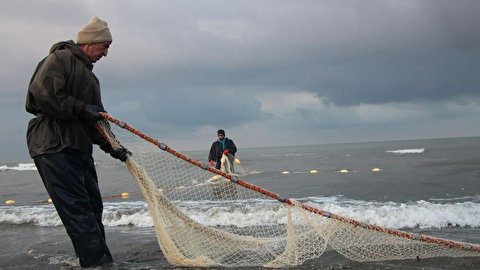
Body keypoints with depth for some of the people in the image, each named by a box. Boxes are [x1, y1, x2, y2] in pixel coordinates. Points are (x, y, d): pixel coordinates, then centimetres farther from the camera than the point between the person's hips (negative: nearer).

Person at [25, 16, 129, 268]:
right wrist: (81, 109, -15)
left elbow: (95, 118, 22)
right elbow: (42, 92, -19)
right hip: (53, 145, -10)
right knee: (77, 207, -12)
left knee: (92, 206, 10)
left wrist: (111, 146, 12)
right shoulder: (60, 58, -4)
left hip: (79, 147, 10)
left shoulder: (89, 75, 23)